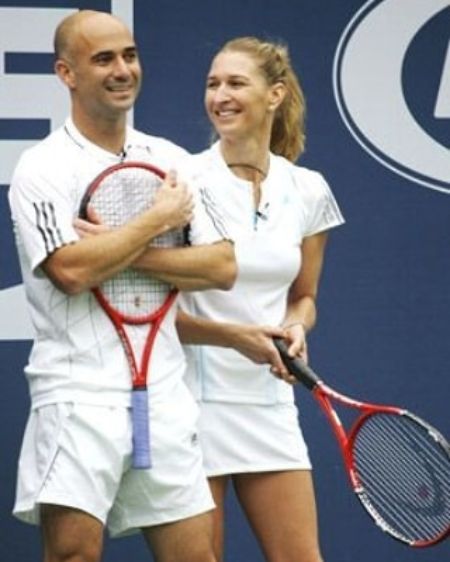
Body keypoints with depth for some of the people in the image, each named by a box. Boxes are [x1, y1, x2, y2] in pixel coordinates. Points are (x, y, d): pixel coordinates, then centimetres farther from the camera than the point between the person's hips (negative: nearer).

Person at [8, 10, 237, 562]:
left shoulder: (170, 159, 12)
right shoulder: (42, 167, -3)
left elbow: (222, 266, 5)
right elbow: (71, 270, -18)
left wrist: (129, 254, -9)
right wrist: (158, 219, -8)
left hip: (164, 392, 5)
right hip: (80, 394, -5)